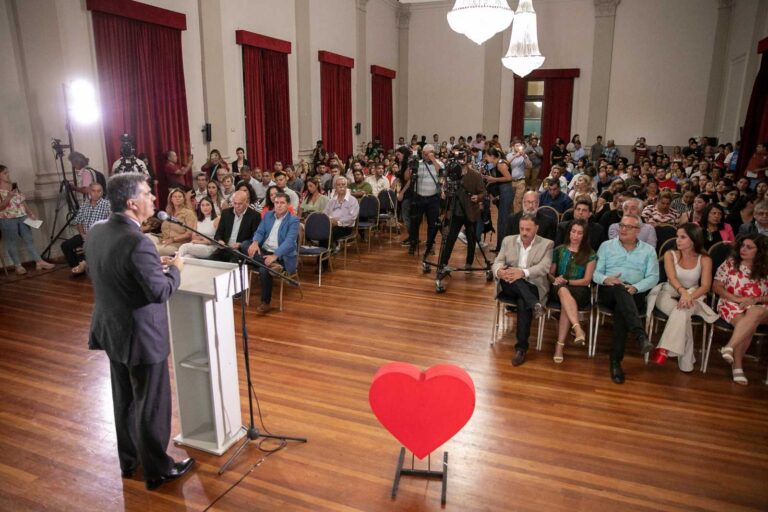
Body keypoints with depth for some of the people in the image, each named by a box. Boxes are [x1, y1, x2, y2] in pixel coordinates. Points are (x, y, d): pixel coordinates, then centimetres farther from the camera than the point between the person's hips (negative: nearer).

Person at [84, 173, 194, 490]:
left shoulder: (96, 232, 0)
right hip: (141, 336, -9)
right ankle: (157, 470, 24)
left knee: (124, 399, 23)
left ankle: (129, 460, 41)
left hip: (111, 330, 9)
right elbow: (160, 292, -24)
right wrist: (175, 269, -7)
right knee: (151, 404, 8)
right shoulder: (137, 242, -28)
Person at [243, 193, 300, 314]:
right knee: (245, 245, -19)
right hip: (263, 251, 6)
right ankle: (269, 264, -34)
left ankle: (265, 303, -15)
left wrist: (274, 256, -32)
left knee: (264, 269, -32)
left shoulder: (293, 220, -7)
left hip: (281, 255, -6)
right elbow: (259, 232, 6)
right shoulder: (268, 215, 12)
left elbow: (289, 242, -19)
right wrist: (255, 242, -19)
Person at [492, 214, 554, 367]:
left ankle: (521, 347, -25)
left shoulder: (546, 244, 3)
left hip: (532, 286, -2)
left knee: (523, 303, -34)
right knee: (509, 274, -32)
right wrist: (499, 271, -23)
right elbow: (497, 263, 3)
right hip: (510, 286, 3)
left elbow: (544, 267, -13)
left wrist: (523, 272, -31)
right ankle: (534, 304, -40)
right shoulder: (508, 241, 12)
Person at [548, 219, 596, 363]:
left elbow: (586, 281, 0)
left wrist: (566, 281, -12)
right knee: (563, 291, -39)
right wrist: (555, 280, -11)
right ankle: (578, 329, -53)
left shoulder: (590, 254, 6)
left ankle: (560, 345, -38)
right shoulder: (559, 250, 12)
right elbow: (550, 273, 13)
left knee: (565, 303, -37)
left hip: (580, 291, -1)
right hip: (560, 289, 1)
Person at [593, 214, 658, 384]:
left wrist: (635, 287, -16)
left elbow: (653, 277, 4)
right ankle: (640, 335, -53)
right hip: (608, 291, 0)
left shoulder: (648, 250, 15)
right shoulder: (607, 246, 15)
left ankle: (616, 360, -33)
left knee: (621, 308, -36)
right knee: (620, 289, -38)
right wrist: (606, 279, -17)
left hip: (634, 295, 0)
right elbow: (596, 272, 7)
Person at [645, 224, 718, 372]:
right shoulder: (670, 255, 1)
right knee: (682, 314, -32)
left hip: (692, 297, 0)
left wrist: (690, 296, -31)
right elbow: (672, 278, -16)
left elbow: (705, 286, -11)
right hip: (669, 294, 0)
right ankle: (685, 361, -27)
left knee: (682, 312, -36)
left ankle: (664, 349, -34)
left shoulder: (704, 260, 0)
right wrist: (683, 291, -37)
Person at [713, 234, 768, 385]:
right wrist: (738, 299, -10)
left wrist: (755, 300, -15)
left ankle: (730, 346, -40)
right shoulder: (730, 263, 6)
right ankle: (737, 365, -31)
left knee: (755, 313, -38)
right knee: (749, 324, -34)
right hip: (732, 305, -1)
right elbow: (716, 287, 2)